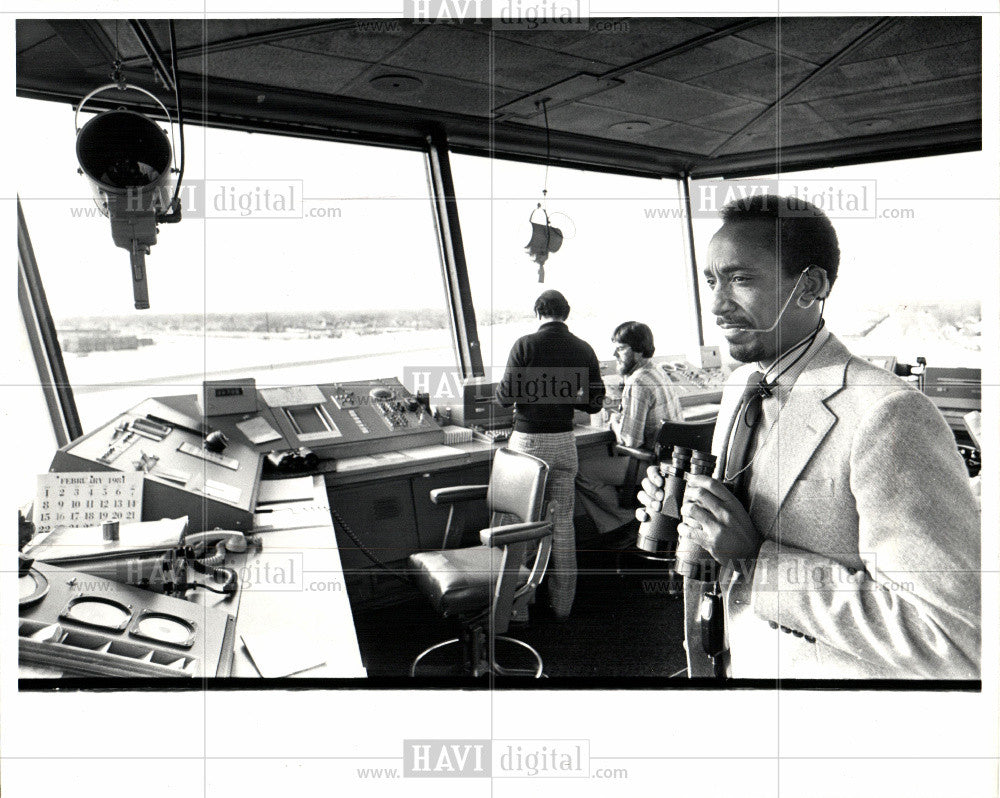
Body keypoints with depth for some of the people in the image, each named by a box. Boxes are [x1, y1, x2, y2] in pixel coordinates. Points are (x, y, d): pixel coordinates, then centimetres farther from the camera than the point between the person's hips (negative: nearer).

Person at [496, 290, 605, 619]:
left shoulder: (525, 345, -10)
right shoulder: (583, 350, 1)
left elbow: (505, 396, -11)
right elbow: (594, 403, 4)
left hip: (528, 440, -3)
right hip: (564, 441, 4)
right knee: (563, 523, 12)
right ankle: (562, 604, 23)